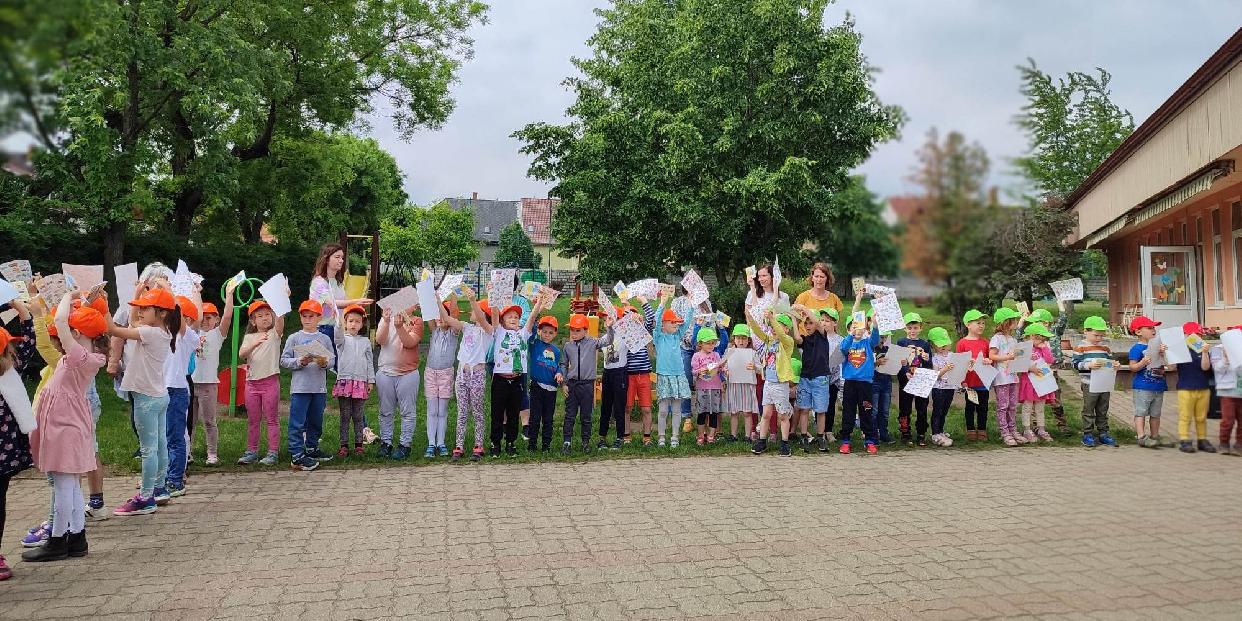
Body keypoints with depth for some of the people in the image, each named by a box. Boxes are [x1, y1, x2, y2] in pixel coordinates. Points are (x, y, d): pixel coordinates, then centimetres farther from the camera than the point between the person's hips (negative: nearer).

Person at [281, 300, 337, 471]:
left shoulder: (325, 339, 7)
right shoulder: (294, 338, 0)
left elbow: (333, 359, 6)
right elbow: (284, 360, -1)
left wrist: (325, 362, -15)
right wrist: (300, 362, -16)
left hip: (320, 388, 4)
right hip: (300, 388, -4)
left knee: (316, 422, 16)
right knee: (298, 423, -5)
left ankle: (311, 449, 31)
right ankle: (296, 456, -2)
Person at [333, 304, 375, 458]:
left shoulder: (365, 341, 12)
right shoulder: (342, 339, 6)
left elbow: (370, 362, 12)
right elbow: (337, 336, -20)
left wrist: (371, 381, 7)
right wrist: (340, 323, -38)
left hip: (361, 382, 1)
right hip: (344, 381, -1)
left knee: (358, 416, 6)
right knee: (345, 416, 2)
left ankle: (358, 444, 13)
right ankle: (344, 445, 8)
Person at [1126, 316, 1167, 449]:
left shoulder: (1158, 345, 11)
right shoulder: (1137, 348, -10)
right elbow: (1132, 367, -13)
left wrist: (1163, 352, -3)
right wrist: (1143, 363, -31)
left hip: (1158, 386, 7)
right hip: (1142, 386, -7)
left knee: (1155, 414, 14)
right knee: (1141, 412, -6)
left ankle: (1154, 437, 22)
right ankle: (1141, 437, -9)